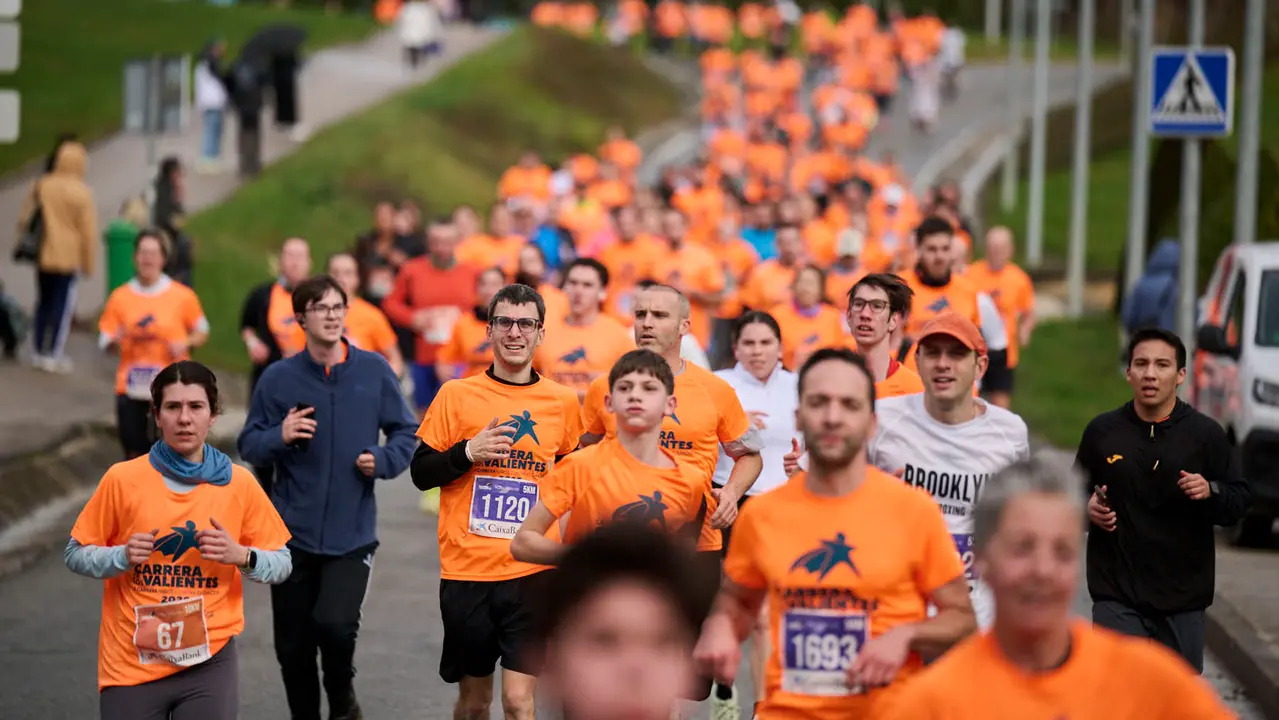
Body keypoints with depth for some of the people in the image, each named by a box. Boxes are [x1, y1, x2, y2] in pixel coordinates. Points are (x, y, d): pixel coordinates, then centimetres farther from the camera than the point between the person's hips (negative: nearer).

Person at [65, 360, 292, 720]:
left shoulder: (239, 483, -1)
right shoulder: (123, 479, -4)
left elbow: (282, 563, 6)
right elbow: (75, 554, 4)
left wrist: (241, 555, -13)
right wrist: (122, 557, -14)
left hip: (209, 660, 1)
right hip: (131, 661, -1)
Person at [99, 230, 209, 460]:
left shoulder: (183, 296, 1)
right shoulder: (120, 297, 4)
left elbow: (202, 332, 9)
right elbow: (105, 341, 7)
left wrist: (186, 344, -11)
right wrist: (116, 341, -16)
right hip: (131, 389, 2)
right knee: (135, 454, 5)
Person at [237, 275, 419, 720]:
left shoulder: (374, 371, -1)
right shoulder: (279, 378, -1)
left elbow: (406, 433, 7)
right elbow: (248, 445, 3)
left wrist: (382, 460, -12)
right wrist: (280, 437, -17)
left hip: (353, 533, -1)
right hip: (292, 533, 1)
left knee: (335, 624, -20)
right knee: (293, 647, 8)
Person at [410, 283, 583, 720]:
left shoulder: (563, 402, 4)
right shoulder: (457, 395, 0)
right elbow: (421, 474, 2)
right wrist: (468, 452, -15)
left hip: (533, 572, 0)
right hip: (467, 569, 0)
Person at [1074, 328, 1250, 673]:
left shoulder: (1206, 434, 1)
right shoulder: (1102, 431, 4)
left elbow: (1240, 501, 3)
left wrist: (1211, 492, -17)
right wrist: (1086, 508, -4)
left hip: (1183, 595, 1)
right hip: (1116, 595, 0)